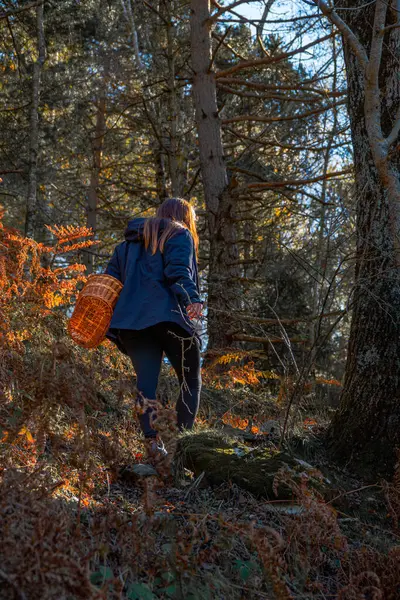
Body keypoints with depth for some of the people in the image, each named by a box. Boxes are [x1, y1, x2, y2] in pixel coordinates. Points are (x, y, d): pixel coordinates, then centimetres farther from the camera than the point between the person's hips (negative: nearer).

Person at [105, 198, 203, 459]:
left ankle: (153, 443, -11)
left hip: (131, 321, 5)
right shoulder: (179, 235, 7)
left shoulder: (129, 243, 27)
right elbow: (178, 270, -12)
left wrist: (110, 320, 20)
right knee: (191, 381, 5)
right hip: (168, 317, -5)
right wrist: (193, 298, -25)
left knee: (146, 383, 1)